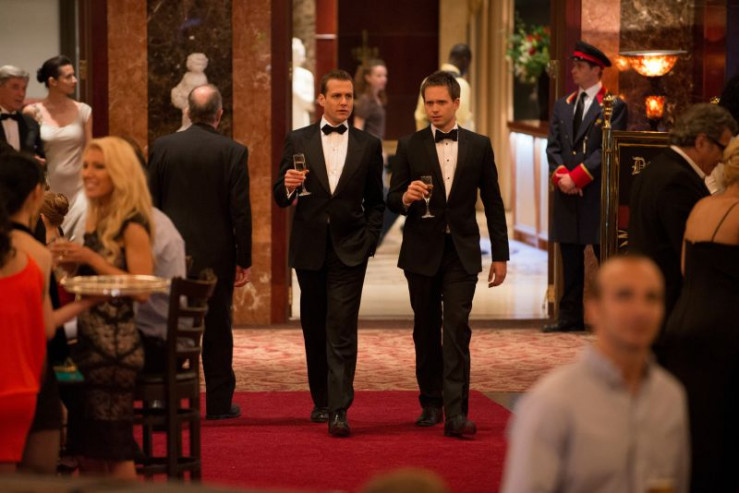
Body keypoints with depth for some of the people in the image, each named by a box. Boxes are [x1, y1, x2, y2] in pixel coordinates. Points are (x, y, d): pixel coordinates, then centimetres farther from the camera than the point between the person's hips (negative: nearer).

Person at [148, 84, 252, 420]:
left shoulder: (162, 147, -1)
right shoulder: (233, 152, -8)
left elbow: (149, 203, 2)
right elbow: (240, 211, -8)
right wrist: (244, 260, -2)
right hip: (216, 254, -1)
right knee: (217, 329, 8)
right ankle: (219, 403, 12)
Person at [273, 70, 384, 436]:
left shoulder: (368, 145, 6)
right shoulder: (298, 141, 5)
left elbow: (375, 202, 10)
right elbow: (280, 199, 4)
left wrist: (369, 241, -2)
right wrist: (288, 187, -18)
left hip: (349, 251, -1)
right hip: (309, 249, 2)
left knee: (342, 332, -9)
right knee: (314, 329, 11)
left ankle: (339, 410, -13)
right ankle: (321, 400, 26)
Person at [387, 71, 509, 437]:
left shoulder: (478, 146, 5)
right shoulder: (409, 146, 4)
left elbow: (492, 202, 7)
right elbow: (392, 198, 3)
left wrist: (500, 255, 5)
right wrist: (406, 197, -21)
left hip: (461, 252, -1)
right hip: (422, 251, 1)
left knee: (457, 331, -10)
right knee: (426, 331, 9)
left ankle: (456, 413, -14)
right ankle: (431, 404, 20)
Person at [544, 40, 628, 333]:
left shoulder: (614, 106, -3)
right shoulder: (562, 106, 16)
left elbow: (607, 150, -10)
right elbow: (553, 147, 11)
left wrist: (577, 177, -15)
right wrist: (561, 175, -8)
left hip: (598, 193, -6)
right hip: (567, 195, 6)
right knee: (570, 259, 8)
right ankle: (570, 316, 12)